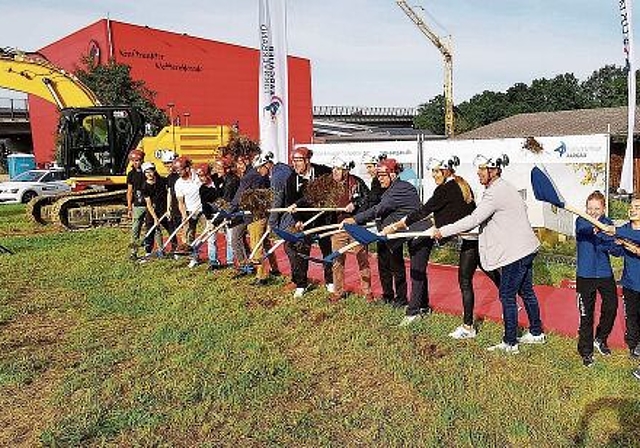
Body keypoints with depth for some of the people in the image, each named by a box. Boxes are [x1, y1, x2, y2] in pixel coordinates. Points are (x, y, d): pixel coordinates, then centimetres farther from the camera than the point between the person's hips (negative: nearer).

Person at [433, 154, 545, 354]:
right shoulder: (504, 187, 13)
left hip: (515, 252, -10)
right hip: (526, 248, 10)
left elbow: (473, 220, -24)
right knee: (526, 292, 20)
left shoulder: (495, 193, -20)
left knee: (507, 296, -2)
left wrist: (443, 231, -19)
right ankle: (536, 333, 34)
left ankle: (510, 343, 7)